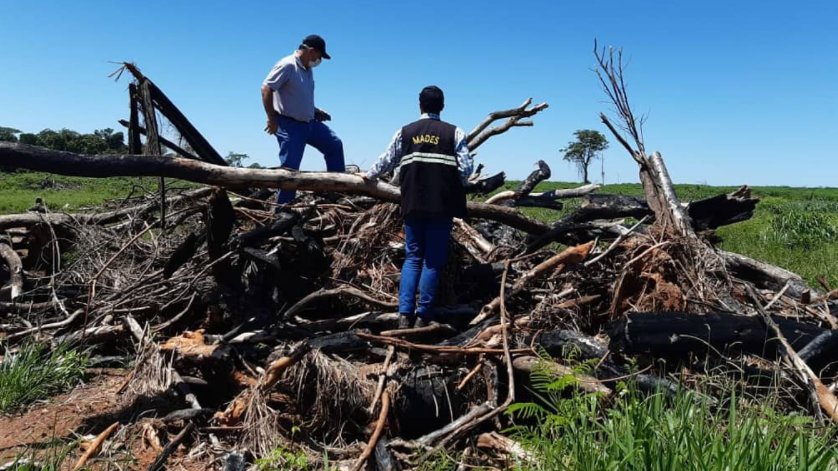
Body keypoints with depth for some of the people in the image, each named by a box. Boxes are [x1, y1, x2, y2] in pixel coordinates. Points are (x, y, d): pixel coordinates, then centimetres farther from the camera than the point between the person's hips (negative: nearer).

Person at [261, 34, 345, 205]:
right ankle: (282, 206, 6)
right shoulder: (287, 65, -16)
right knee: (290, 168, -6)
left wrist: (315, 111, 12)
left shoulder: (307, 70, 11)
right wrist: (272, 119, -21)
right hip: (290, 125, -9)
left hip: (309, 123, 9)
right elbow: (266, 89, -21)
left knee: (335, 144, 11)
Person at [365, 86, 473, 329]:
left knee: (412, 257, 11)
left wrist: (369, 175, 34)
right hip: (442, 205, -2)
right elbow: (466, 168, -4)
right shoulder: (454, 133, 1)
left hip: (413, 204, 2)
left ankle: (405, 314, 3)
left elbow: (387, 161, 15)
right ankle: (423, 316, 7)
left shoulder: (405, 132, 7)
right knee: (433, 260, 5)